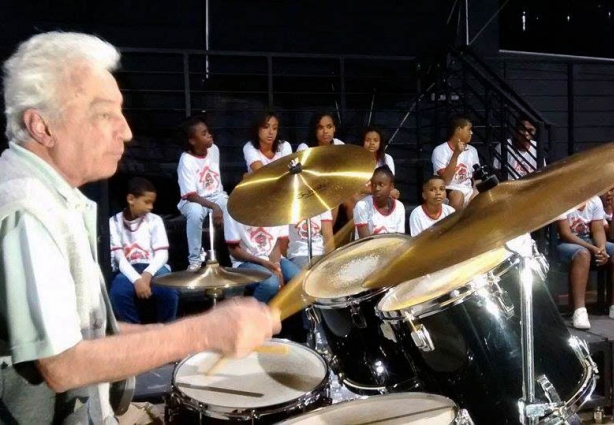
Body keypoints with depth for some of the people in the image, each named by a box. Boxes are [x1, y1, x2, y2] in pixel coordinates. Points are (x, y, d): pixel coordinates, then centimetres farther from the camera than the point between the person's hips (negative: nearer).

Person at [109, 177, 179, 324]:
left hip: (153, 268, 1)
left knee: (169, 291, -30)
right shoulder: (114, 222, 3)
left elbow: (162, 254, -1)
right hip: (128, 270, -1)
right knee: (117, 293, -33)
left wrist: (148, 274, -20)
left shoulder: (155, 220, 7)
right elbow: (119, 256, -7)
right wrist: (136, 279, -23)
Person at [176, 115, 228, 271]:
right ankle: (195, 260, -21)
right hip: (194, 201, -5)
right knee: (195, 212, -38)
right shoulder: (186, 160, -21)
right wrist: (213, 207, -34)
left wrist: (222, 202, 6)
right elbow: (190, 195, -24)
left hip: (217, 196, 5)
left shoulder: (214, 149, -3)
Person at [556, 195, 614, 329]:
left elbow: (598, 230, -3)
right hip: (563, 243, -6)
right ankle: (579, 310, -42)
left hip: (588, 241, 7)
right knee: (583, 253, -37)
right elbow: (565, 234, -21)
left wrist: (602, 248, -23)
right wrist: (593, 249, -28)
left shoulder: (595, 200, 0)